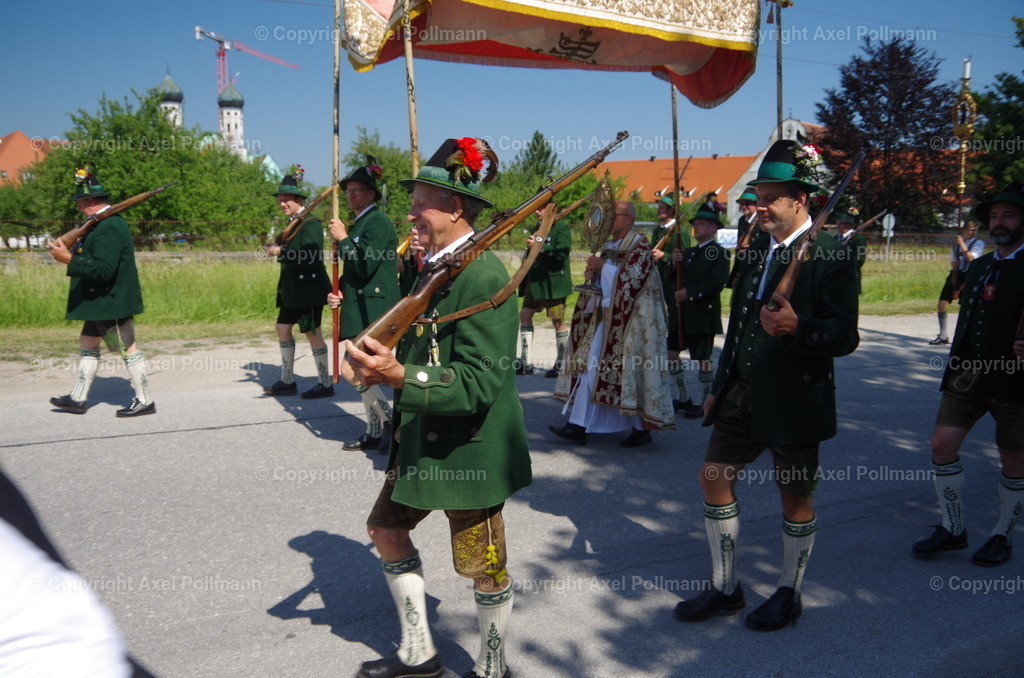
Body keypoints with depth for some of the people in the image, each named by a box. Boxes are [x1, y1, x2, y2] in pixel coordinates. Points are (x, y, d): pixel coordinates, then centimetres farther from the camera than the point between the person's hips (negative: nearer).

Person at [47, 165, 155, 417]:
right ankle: (78, 399, 25)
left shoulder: (109, 228, -21)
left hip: (112, 301, -11)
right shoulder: (105, 223, 12)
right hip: (101, 301, 11)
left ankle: (144, 401, 7)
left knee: (128, 349, -2)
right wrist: (73, 249, 4)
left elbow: (104, 268, -29)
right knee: (87, 344, 16)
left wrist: (69, 259, -28)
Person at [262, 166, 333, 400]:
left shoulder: (311, 223, -14)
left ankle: (325, 384, 7)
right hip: (293, 289, 10)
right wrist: (277, 249, 2)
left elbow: (310, 256, -25)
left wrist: (281, 251, -19)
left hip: (308, 288, -10)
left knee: (313, 333, -3)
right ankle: (287, 381, 23)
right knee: (282, 328, 13)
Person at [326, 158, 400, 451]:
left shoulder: (379, 222, -11)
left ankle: (389, 422, 0)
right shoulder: (358, 223, 18)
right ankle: (376, 432, 21)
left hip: (373, 311, -10)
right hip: (359, 308, 10)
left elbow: (365, 266, -21)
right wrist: (339, 293, 8)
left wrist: (343, 239, -13)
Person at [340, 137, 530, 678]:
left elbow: (480, 384, -27)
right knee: (386, 527, 20)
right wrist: (380, 367, -6)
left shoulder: (484, 276, -22)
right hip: (422, 441, 10)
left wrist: (399, 375, -36)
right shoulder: (433, 269, 7)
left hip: (470, 449, -10)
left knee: (484, 567, 8)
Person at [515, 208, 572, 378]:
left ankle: (561, 364, 9)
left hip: (553, 283, -8)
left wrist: (542, 248, -33)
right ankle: (525, 362, 12)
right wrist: (526, 278, 17)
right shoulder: (537, 228, 17)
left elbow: (563, 252, -21)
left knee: (558, 321, -1)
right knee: (525, 315, 6)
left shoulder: (561, 227, -8)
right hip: (535, 282, 8)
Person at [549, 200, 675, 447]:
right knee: (590, 368, 3)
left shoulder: (640, 246, -8)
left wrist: (604, 267, -14)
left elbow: (631, 279, -18)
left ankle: (642, 428, 11)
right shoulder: (609, 246, 15)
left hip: (631, 320, -8)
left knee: (631, 371, -3)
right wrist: (593, 270, -2)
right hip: (607, 318, 8)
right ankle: (578, 426, 5)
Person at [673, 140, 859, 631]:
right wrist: (720, 386, 17)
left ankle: (788, 595, 28)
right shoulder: (759, 248, 11)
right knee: (714, 476, 8)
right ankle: (724, 588, 24)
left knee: (795, 495, 8)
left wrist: (797, 327, -35)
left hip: (795, 398, -7)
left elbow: (845, 335, -16)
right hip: (744, 389, 7)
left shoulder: (831, 255, -12)